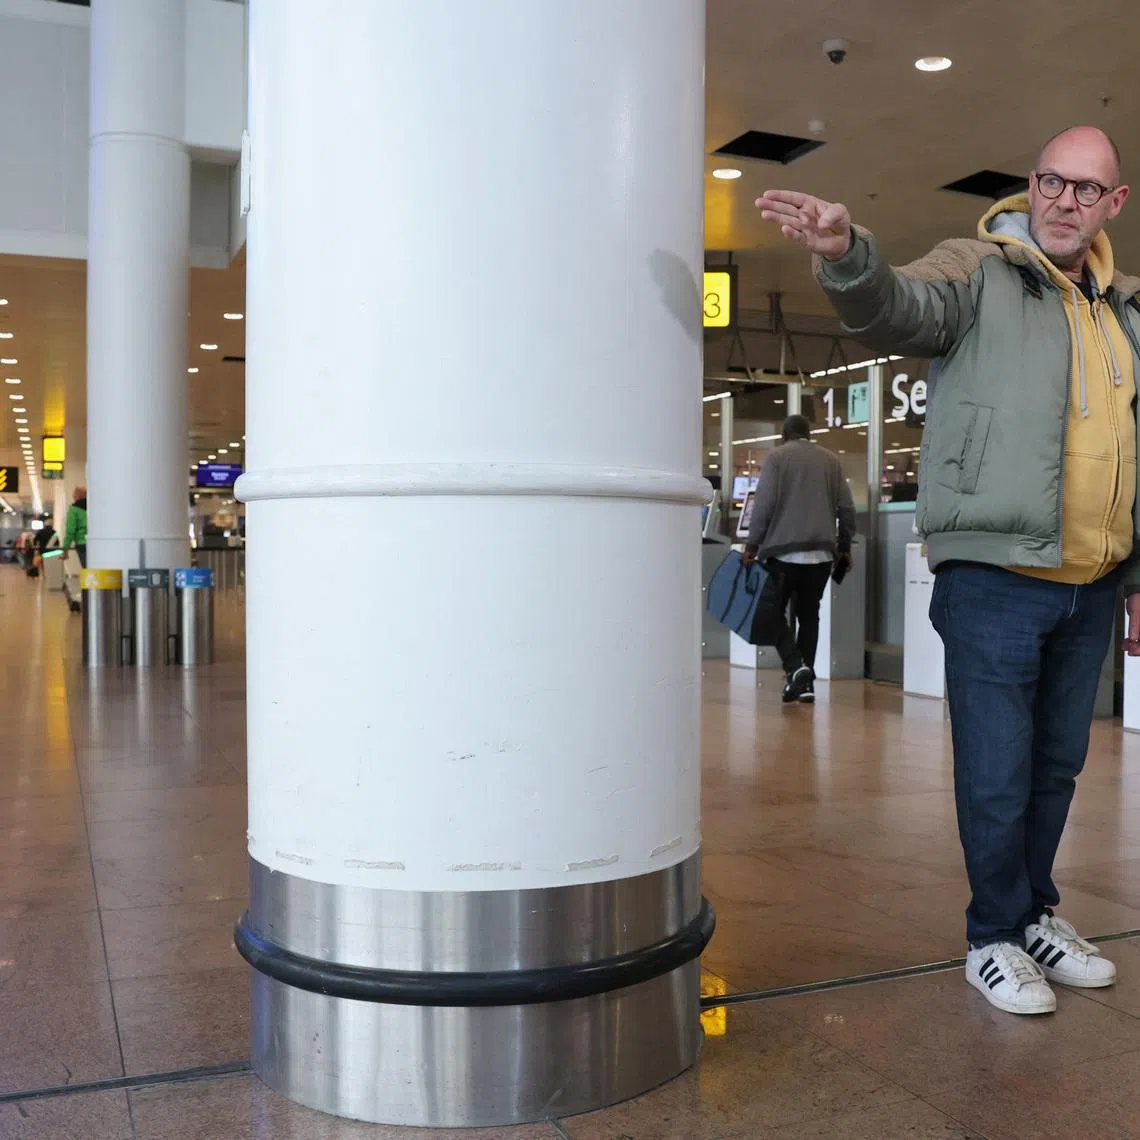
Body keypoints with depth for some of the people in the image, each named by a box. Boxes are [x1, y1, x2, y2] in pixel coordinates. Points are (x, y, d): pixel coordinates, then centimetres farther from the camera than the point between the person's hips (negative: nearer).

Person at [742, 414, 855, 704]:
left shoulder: (777, 456, 1)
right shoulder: (831, 460, 13)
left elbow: (764, 504, -8)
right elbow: (847, 508, 9)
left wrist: (753, 544, -1)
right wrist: (844, 546, 19)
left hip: (784, 549, -4)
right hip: (821, 552, 4)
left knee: (775, 611, 5)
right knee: (808, 614, 11)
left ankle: (795, 667, -14)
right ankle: (806, 678, 9)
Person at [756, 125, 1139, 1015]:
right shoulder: (980, 274, -3)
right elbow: (897, 308, -26)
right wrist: (846, 254, -47)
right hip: (996, 581, -6)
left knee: (1057, 766, 17)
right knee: (997, 773, 1)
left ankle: (1036, 913, 35)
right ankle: (995, 938, 20)